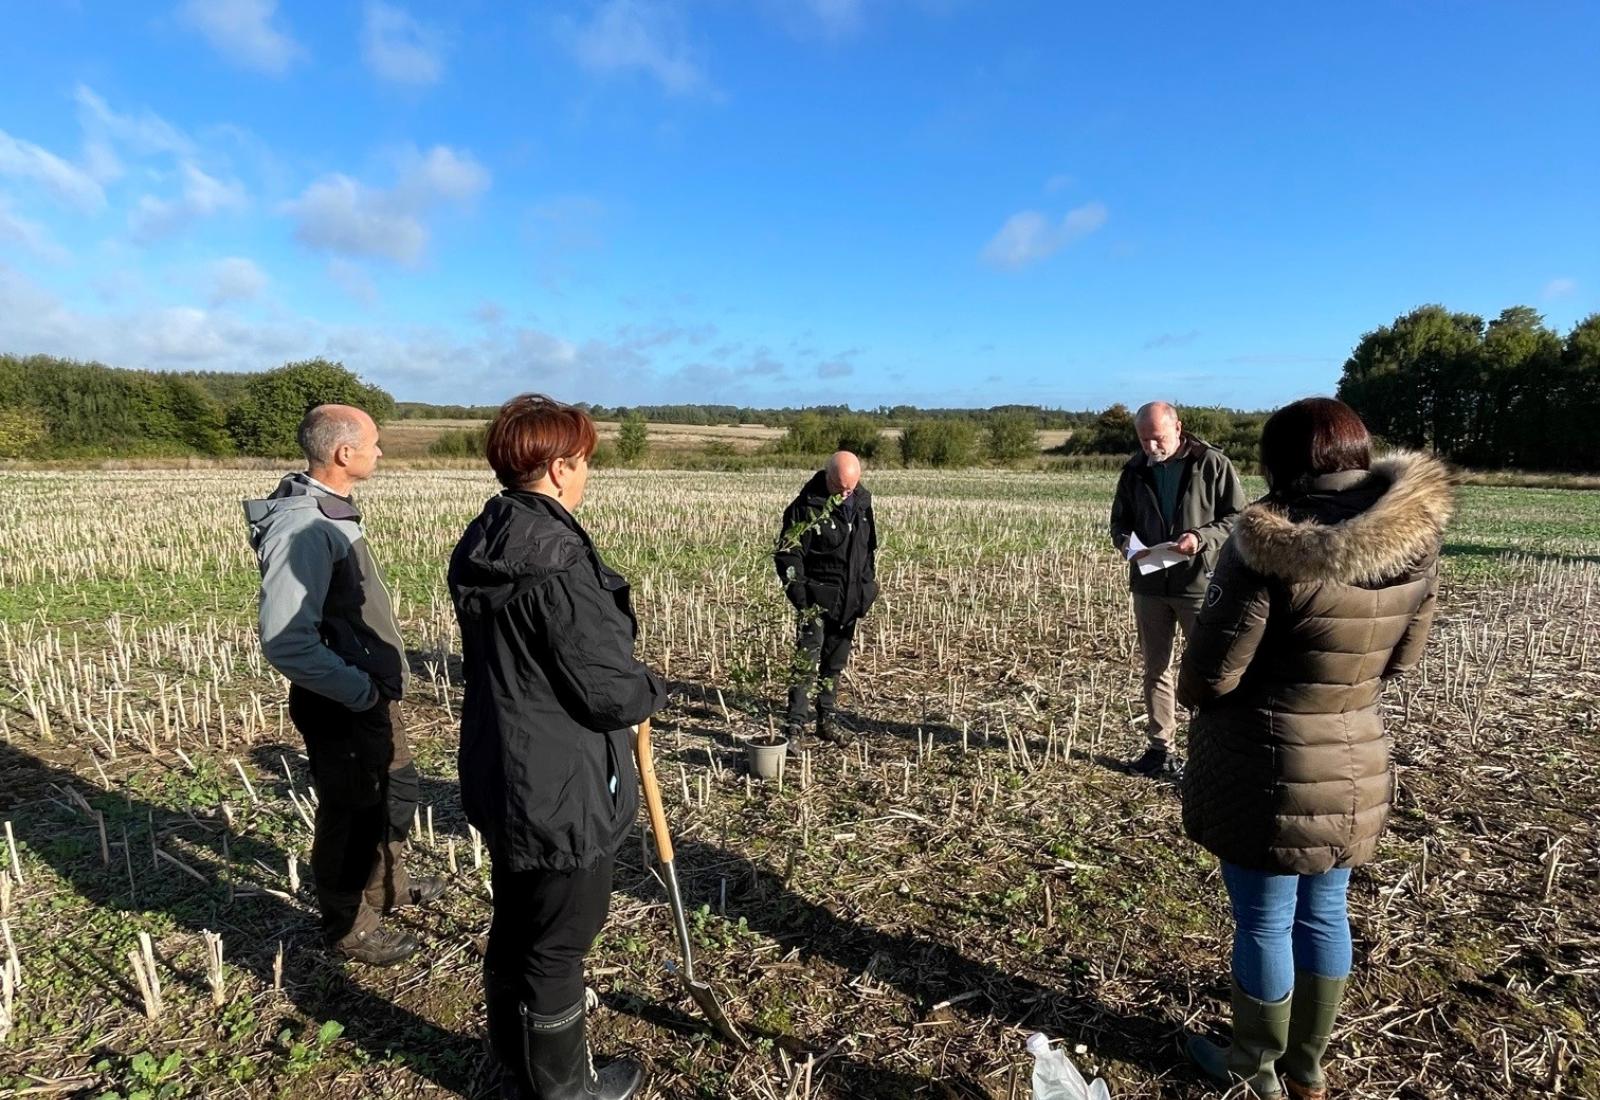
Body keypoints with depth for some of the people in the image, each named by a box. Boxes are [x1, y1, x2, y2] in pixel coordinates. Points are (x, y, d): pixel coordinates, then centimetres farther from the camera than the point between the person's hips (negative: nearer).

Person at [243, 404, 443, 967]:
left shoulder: (332, 511, 4)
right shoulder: (302, 528, -26)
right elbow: (286, 642, -31)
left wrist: (377, 681, 10)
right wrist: (361, 690, -23)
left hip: (369, 691, 9)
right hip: (341, 706, -9)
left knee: (397, 789, 26)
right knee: (354, 814, 10)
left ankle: (386, 885, 48)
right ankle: (348, 925, 33)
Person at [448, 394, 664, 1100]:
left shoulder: (481, 545, 3)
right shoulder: (558, 560, -27)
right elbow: (610, 691, -26)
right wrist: (653, 689, -3)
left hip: (500, 775, 9)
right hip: (563, 793, -9)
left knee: (514, 928, 27)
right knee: (557, 945, 12)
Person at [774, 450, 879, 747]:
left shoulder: (862, 502, 6)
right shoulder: (807, 506, -13)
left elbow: (870, 547, 18)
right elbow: (786, 552, -12)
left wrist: (868, 587, 13)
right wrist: (797, 591, -19)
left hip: (849, 599, 6)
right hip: (817, 598, -6)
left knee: (836, 662, 13)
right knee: (807, 660, -10)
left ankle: (826, 720, 25)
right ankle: (795, 725, -5)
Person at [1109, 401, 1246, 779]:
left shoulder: (1212, 464, -6)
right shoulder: (1134, 471, 6)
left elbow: (1239, 517, -5)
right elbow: (1119, 520, 13)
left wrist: (1202, 538, -22)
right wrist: (1126, 543, -9)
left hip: (1199, 583, -4)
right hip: (1149, 585, 5)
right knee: (1155, 668, 12)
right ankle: (1161, 747, 25)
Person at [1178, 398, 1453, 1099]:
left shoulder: (1268, 545, -24)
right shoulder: (1418, 543, -4)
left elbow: (1210, 671, -19)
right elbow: (1400, 659, 8)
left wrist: (1191, 695, 2)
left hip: (1266, 769, -6)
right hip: (1357, 765, 6)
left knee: (1264, 922, 12)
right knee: (1323, 914, 22)